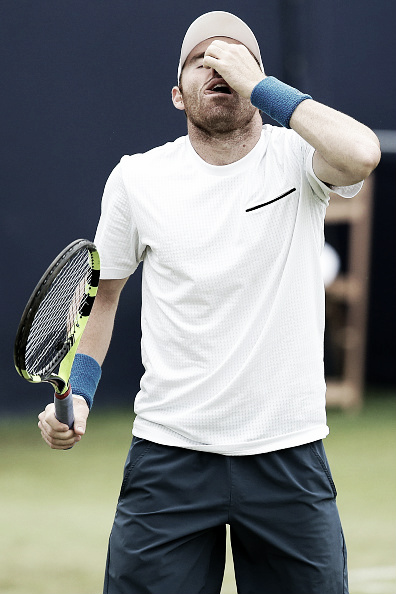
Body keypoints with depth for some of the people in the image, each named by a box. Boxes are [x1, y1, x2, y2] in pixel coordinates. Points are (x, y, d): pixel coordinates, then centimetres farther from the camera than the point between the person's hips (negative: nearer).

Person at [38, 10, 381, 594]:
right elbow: (102, 290, 15)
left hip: (288, 455, -1)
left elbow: (362, 154, -28)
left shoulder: (298, 157, -4)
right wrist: (76, 392, 2)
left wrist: (259, 84, -20)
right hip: (169, 453, 1)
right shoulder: (136, 179, 2)